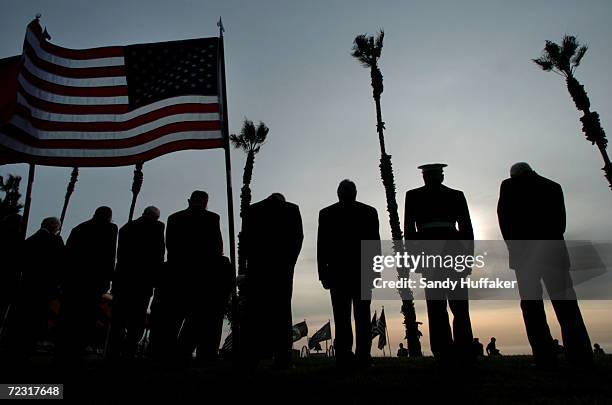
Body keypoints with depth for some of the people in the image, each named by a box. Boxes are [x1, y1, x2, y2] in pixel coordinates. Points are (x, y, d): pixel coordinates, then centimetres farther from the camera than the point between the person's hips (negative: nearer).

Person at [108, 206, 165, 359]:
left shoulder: (126, 227, 16)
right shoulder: (157, 226, 0)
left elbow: (120, 254, 14)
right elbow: (158, 255, -6)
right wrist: (156, 278, -1)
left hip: (122, 278, 5)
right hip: (142, 281, -5)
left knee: (118, 319, 9)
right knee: (136, 322, -2)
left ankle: (113, 352, 9)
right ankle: (128, 353, -9)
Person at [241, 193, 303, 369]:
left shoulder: (252, 209, 11)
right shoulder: (292, 209, 8)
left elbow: (244, 240, 5)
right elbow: (298, 237, 1)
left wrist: (251, 263, 10)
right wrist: (290, 263, 6)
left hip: (257, 267, 1)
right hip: (282, 266, -1)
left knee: (254, 311, 3)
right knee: (282, 311, 2)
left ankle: (250, 359, 1)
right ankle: (282, 358, -1)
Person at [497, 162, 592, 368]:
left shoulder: (508, 186, 7)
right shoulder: (553, 186, 17)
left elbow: (504, 219, 0)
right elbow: (561, 221, 11)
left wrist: (514, 247, 6)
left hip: (524, 251, -3)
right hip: (553, 250, 3)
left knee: (531, 303, -2)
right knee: (564, 301, 3)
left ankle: (545, 357, -6)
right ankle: (580, 356, -3)